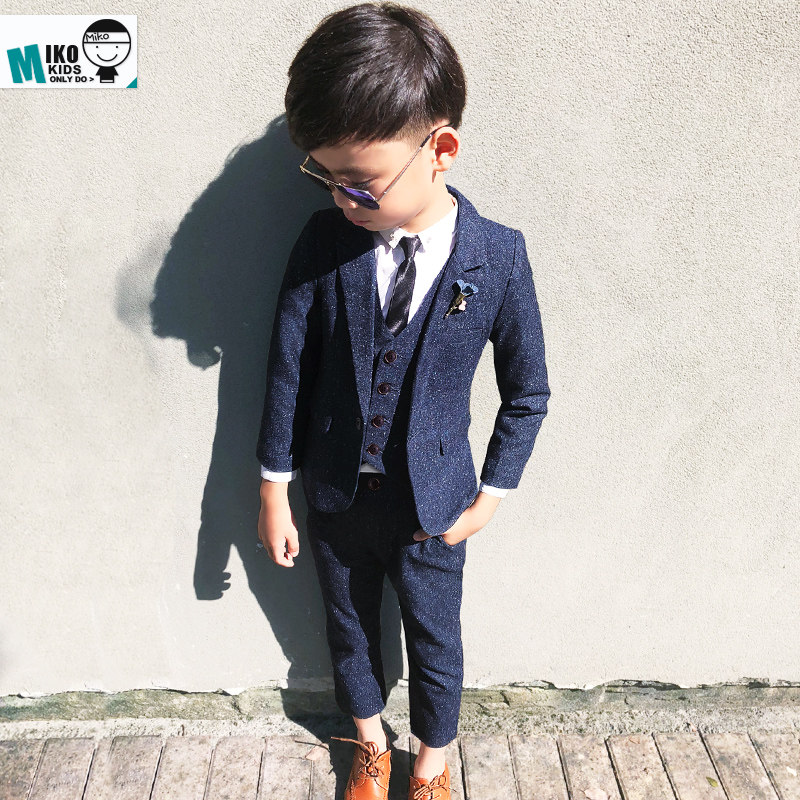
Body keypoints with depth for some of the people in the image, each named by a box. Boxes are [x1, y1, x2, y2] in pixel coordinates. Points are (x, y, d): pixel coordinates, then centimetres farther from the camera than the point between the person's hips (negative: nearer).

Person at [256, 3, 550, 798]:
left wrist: (491, 494, -3)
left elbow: (527, 394, -6)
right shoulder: (324, 240, -14)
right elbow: (288, 369, -6)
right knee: (348, 629, 23)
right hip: (335, 494, 2)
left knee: (435, 640, 19)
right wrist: (274, 491, -1)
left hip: (432, 503, -2)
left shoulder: (498, 257, -17)